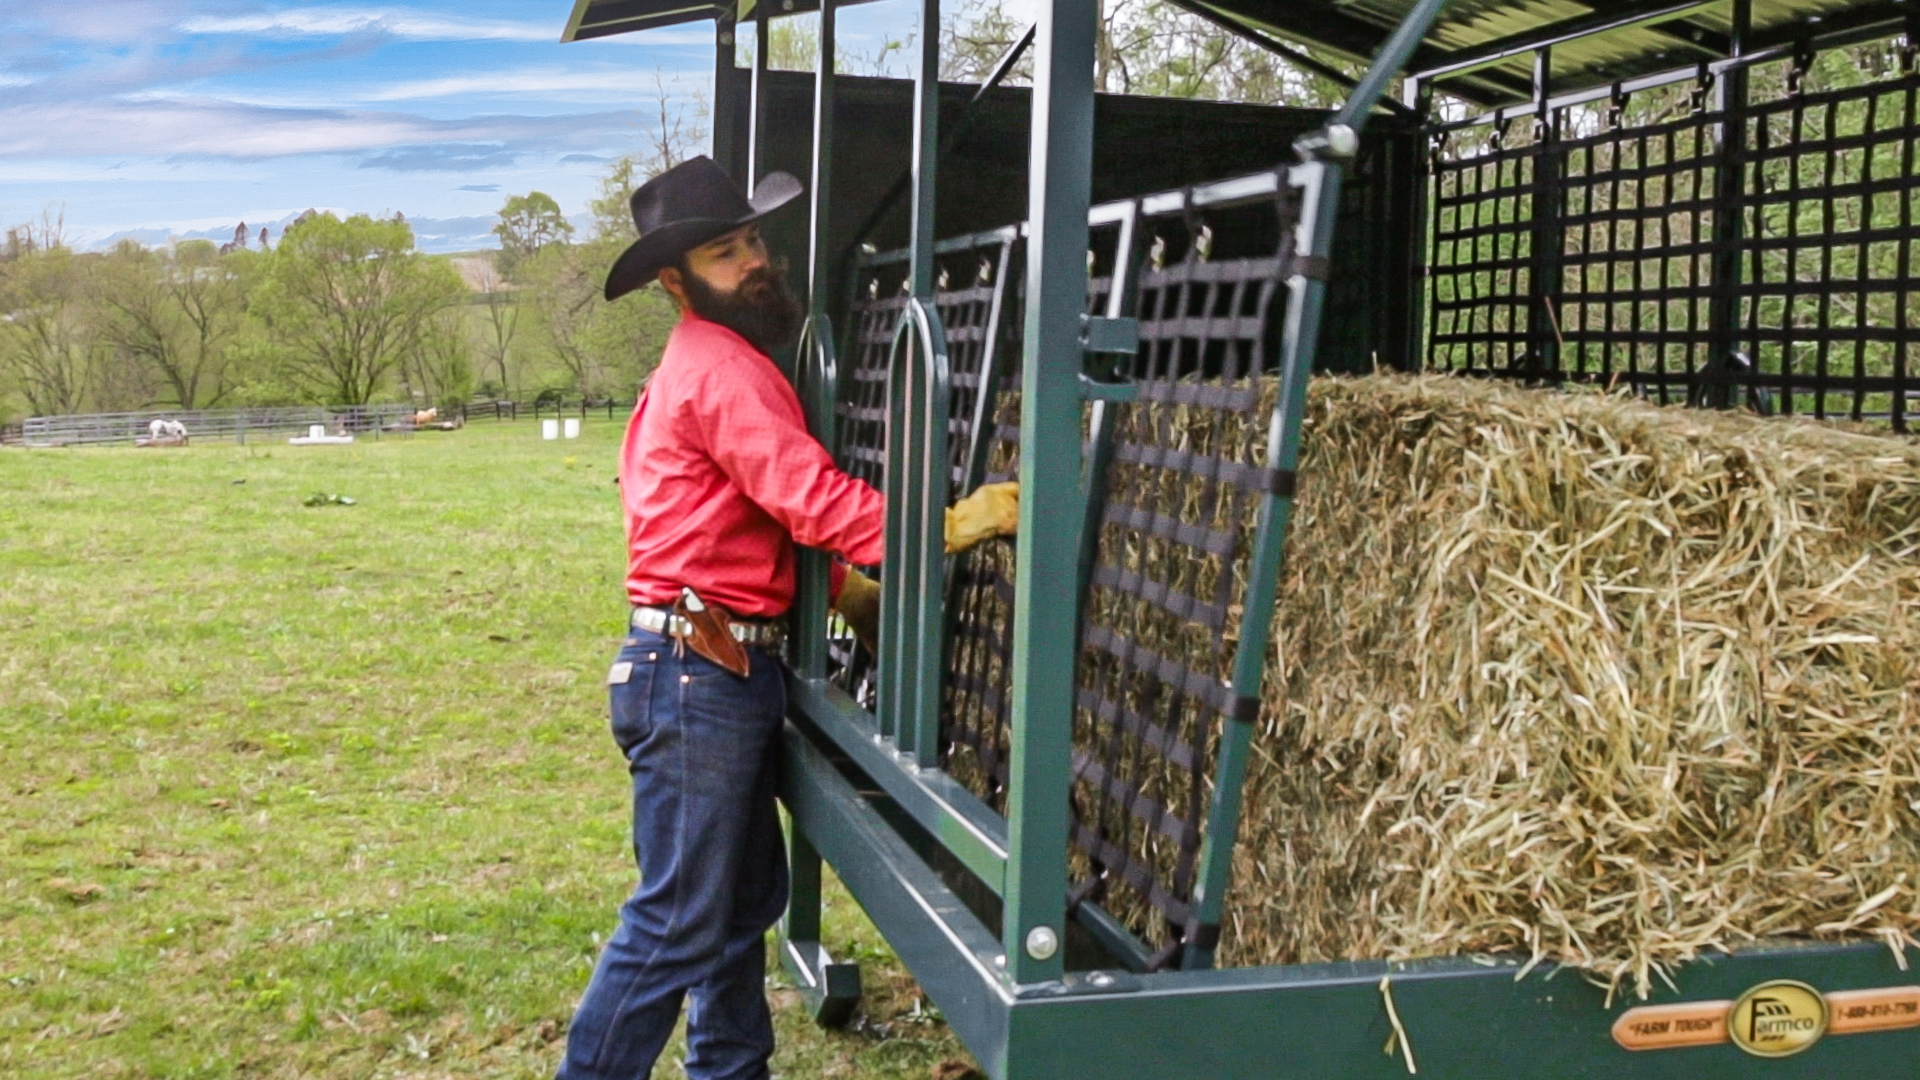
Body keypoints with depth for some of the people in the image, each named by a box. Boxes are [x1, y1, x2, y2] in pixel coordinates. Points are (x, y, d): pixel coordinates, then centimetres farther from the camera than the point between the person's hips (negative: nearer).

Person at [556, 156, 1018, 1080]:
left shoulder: (711, 362, 19)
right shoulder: (721, 365, -15)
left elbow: (767, 516, 23)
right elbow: (811, 497, -24)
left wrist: (853, 594, 15)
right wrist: (947, 526, -26)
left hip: (724, 672, 11)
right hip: (696, 675, -11)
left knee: (746, 898, 19)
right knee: (677, 923, -5)